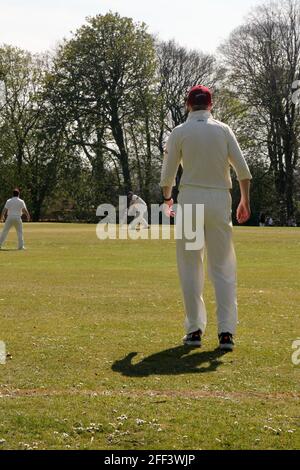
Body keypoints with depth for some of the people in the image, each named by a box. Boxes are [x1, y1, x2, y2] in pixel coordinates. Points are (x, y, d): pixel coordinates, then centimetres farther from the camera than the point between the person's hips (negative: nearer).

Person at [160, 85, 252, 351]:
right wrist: (245, 201, 7)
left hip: (190, 199, -1)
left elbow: (168, 174, 5)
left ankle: (195, 330, 6)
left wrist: (167, 198, 23)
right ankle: (227, 331, -5)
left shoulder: (180, 132, 1)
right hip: (220, 200, 1)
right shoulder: (223, 130, 4)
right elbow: (242, 169, -2)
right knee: (223, 268, 3)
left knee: (190, 268, 7)